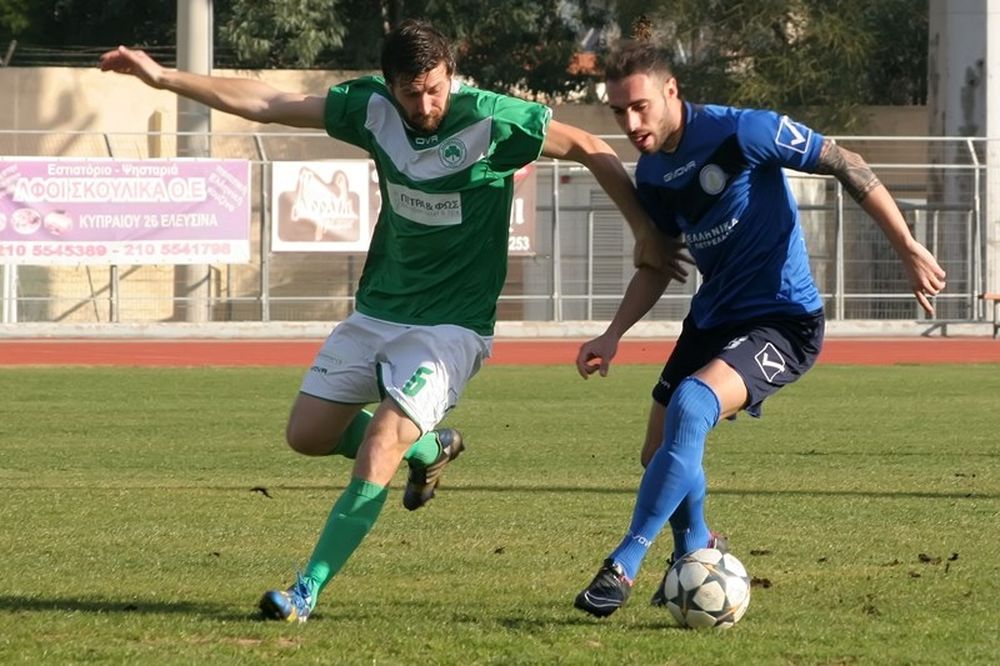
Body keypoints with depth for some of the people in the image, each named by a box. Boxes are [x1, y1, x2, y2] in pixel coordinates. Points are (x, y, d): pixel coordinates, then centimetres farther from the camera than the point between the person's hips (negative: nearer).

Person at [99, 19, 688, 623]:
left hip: (453, 325, -6)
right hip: (378, 311, 6)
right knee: (308, 434, 9)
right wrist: (164, 78, -4)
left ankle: (307, 593, -13)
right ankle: (430, 448, 33)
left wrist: (646, 235, -6)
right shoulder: (372, 107, -8)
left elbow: (592, 151, -11)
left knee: (377, 454, -20)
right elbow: (267, 104, -2)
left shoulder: (492, 120, -20)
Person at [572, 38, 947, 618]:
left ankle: (624, 566, -24)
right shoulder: (652, 174, 2)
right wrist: (613, 336, 3)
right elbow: (657, 265, 16)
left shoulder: (740, 133, -20)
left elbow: (845, 165, -14)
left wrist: (909, 249, -14)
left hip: (784, 320, -8)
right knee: (661, 452, 10)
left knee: (691, 403, -31)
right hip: (712, 318, 8)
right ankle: (697, 549, 42)